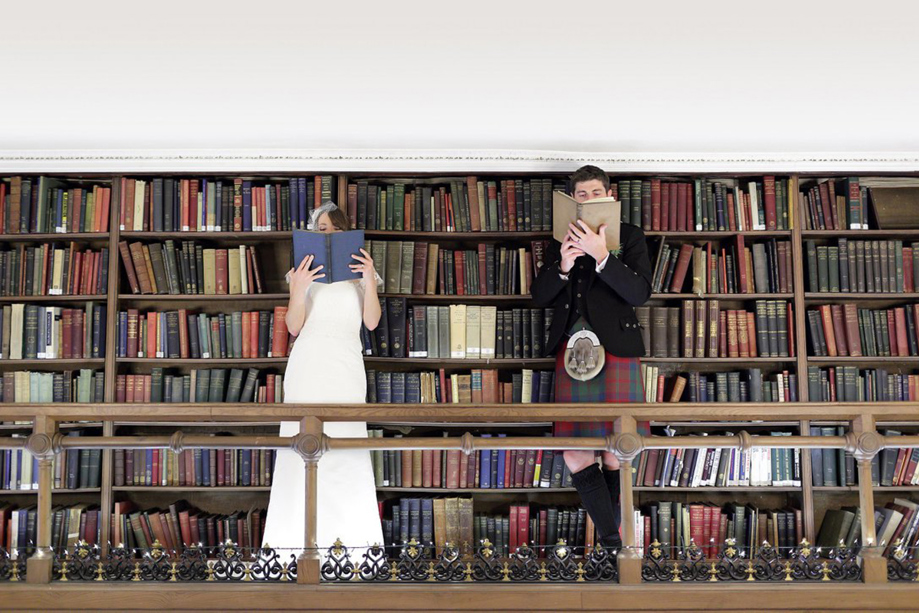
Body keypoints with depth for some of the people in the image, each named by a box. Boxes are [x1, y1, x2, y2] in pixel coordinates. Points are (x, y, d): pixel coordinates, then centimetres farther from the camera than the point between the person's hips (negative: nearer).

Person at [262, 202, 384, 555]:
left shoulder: (359, 271, 15)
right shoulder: (305, 272, 13)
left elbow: (371, 322, 4)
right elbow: (293, 327, 4)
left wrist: (370, 282, -10)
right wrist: (298, 291, -13)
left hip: (346, 367, 0)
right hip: (307, 365, 0)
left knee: (349, 445, -9)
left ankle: (354, 532, -6)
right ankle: (295, 531, -4)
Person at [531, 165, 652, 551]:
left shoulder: (629, 236, 8)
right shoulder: (561, 241, 18)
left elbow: (640, 293, -5)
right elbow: (540, 297, 13)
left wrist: (602, 256, -17)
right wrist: (562, 267, -6)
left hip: (616, 352, -3)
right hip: (571, 352, 3)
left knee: (614, 456, -1)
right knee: (575, 457, -5)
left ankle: (607, 538, 14)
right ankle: (612, 541, 3)